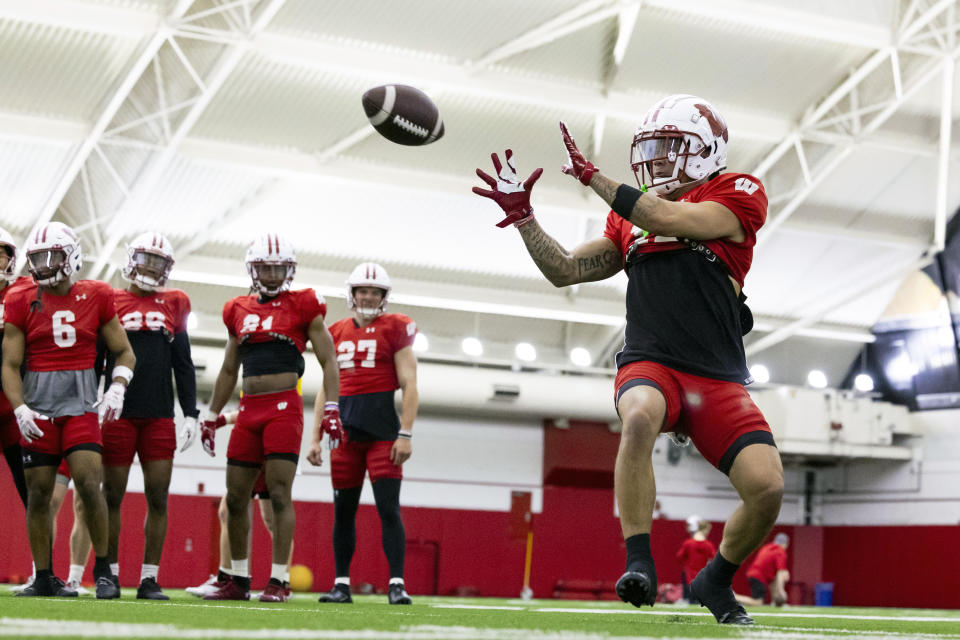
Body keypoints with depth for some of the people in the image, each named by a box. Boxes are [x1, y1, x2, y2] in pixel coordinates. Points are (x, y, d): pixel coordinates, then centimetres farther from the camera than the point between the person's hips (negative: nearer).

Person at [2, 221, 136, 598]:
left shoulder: (96, 298, 4)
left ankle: (103, 570, -1)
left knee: (89, 485, -14)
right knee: (38, 493, 3)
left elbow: (124, 352, 11)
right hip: (37, 408, 1)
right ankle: (44, 578, 14)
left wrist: (117, 389, -6)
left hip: (81, 407, -1)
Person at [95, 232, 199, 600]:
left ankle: (149, 579, 4)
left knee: (158, 498, -1)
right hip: (119, 414, -2)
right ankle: (110, 575, 9)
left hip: (159, 416, 2)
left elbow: (183, 365, 14)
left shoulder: (172, 305, 12)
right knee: (112, 496, 1)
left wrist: (190, 414, 7)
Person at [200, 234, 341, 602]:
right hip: (249, 411, 5)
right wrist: (212, 415, 22)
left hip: (284, 408, -5)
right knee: (236, 497, 5)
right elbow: (228, 370, 24)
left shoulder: (303, 307, 2)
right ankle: (238, 580, 15)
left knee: (279, 495, -9)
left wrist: (331, 409, -8)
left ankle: (278, 582, -6)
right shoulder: (238, 311, 15)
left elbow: (328, 361, 2)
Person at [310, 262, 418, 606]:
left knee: (389, 508, -9)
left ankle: (397, 584, -8)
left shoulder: (395, 329, 1)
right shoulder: (337, 332, 14)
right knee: (343, 510, 6)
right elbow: (326, 390, 16)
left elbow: (409, 386, -3)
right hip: (345, 429, 4)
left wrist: (405, 435, -11)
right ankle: (341, 584, 13)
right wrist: (316, 438, 11)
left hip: (382, 426, -4)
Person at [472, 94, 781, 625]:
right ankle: (639, 563, -27)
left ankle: (715, 582, 14)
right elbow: (565, 271, 21)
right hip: (649, 365, 2)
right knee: (639, 418, -36)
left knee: (766, 487, -16)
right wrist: (522, 214, 11)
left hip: (718, 378, -1)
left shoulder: (737, 196, 3)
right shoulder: (630, 216, 19)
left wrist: (592, 177, -4)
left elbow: (668, 219, -12)